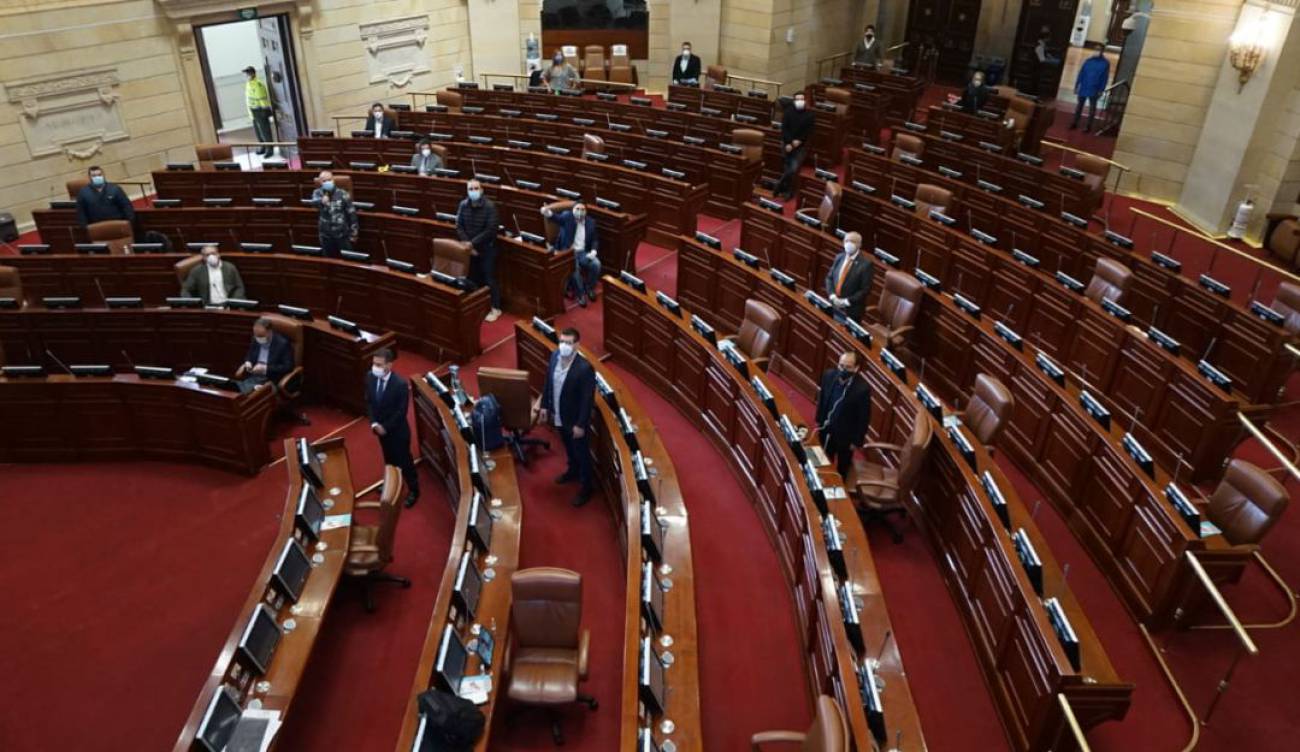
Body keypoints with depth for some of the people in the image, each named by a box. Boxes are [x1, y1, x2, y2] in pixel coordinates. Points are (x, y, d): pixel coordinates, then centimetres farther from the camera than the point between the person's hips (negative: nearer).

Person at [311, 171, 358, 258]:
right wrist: (321, 201, -51)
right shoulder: (318, 193, -4)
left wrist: (353, 232, -3)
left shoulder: (342, 194, -9)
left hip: (342, 234, -2)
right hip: (326, 235, 2)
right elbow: (314, 202, -28)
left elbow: (351, 213, -3)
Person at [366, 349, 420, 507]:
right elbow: (369, 401, 0)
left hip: (397, 430, -5)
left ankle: (413, 490, 32)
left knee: (404, 461, 11)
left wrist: (386, 427, -18)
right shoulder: (370, 377, -11)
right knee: (389, 459, 26)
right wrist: (374, 423, -11)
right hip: (381, 427, 6)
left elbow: (401, 411, -21)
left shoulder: (400, 384, -29)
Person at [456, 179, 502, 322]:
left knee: (489, 278, 1)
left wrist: (473, 243, -19)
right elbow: (459, 227, -1)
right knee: (473, 278, 11)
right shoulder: (463, 205, -3)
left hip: (487, 249, -4)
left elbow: (491, 230, -20)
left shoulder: (489, 206, -17)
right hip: (470, 249, 4)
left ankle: (496, 308, 11)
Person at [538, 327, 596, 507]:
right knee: (569, 448, 30)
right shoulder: (555, 356, -10)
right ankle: (573, 471, 55)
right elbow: (548, 382, 5)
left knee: (582, 454, 13)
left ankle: (585, 488, 30)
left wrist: (580, 424, -20)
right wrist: (545, 405, 10)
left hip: (575, 419, -6)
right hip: (559, 415, 6)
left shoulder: (585, 368, -30)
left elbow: (588, 399, -24)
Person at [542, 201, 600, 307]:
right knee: (575, 267, -33)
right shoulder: (567, 217, -3)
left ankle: (590, 287, 1)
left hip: (583, 252, 3)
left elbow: (595, 240, 11)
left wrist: (593, 251, -11)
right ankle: (580, 294, -17)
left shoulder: (591, 222, 8)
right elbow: (557, 218, -24)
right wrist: (549, 213, -49)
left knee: (596, 264, -24)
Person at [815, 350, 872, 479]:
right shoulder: (829, 376, -16)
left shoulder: (862, 388, -29)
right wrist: (818, 421, 9)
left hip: (845, 435, -4)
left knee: (842, 467, 22)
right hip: (826, 429, 4)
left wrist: (857, 441, -10)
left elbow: (864, 418, -17)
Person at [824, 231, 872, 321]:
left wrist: (846, 301, -17)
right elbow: (829, 277, 9)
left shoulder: (865, 264, -14)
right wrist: (832, 296, -7)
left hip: (851, 310, -5)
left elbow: (865, 289, -15)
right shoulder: (839, 257, 5)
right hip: (834, 305, 5)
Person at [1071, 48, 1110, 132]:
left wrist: (1101, 90, -8)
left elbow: (1105, 78, -3)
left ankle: (1089, 127, 7)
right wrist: (1076, 86, 2)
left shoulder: (1105, 63, -1)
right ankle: (1075, 123, 17)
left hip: (1094, 90, -2)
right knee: (1079, 106, 8)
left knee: (1092, 108, 3)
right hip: (1083, 88, 2)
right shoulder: (1088, 61, 5)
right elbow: (1081, 74, 6)